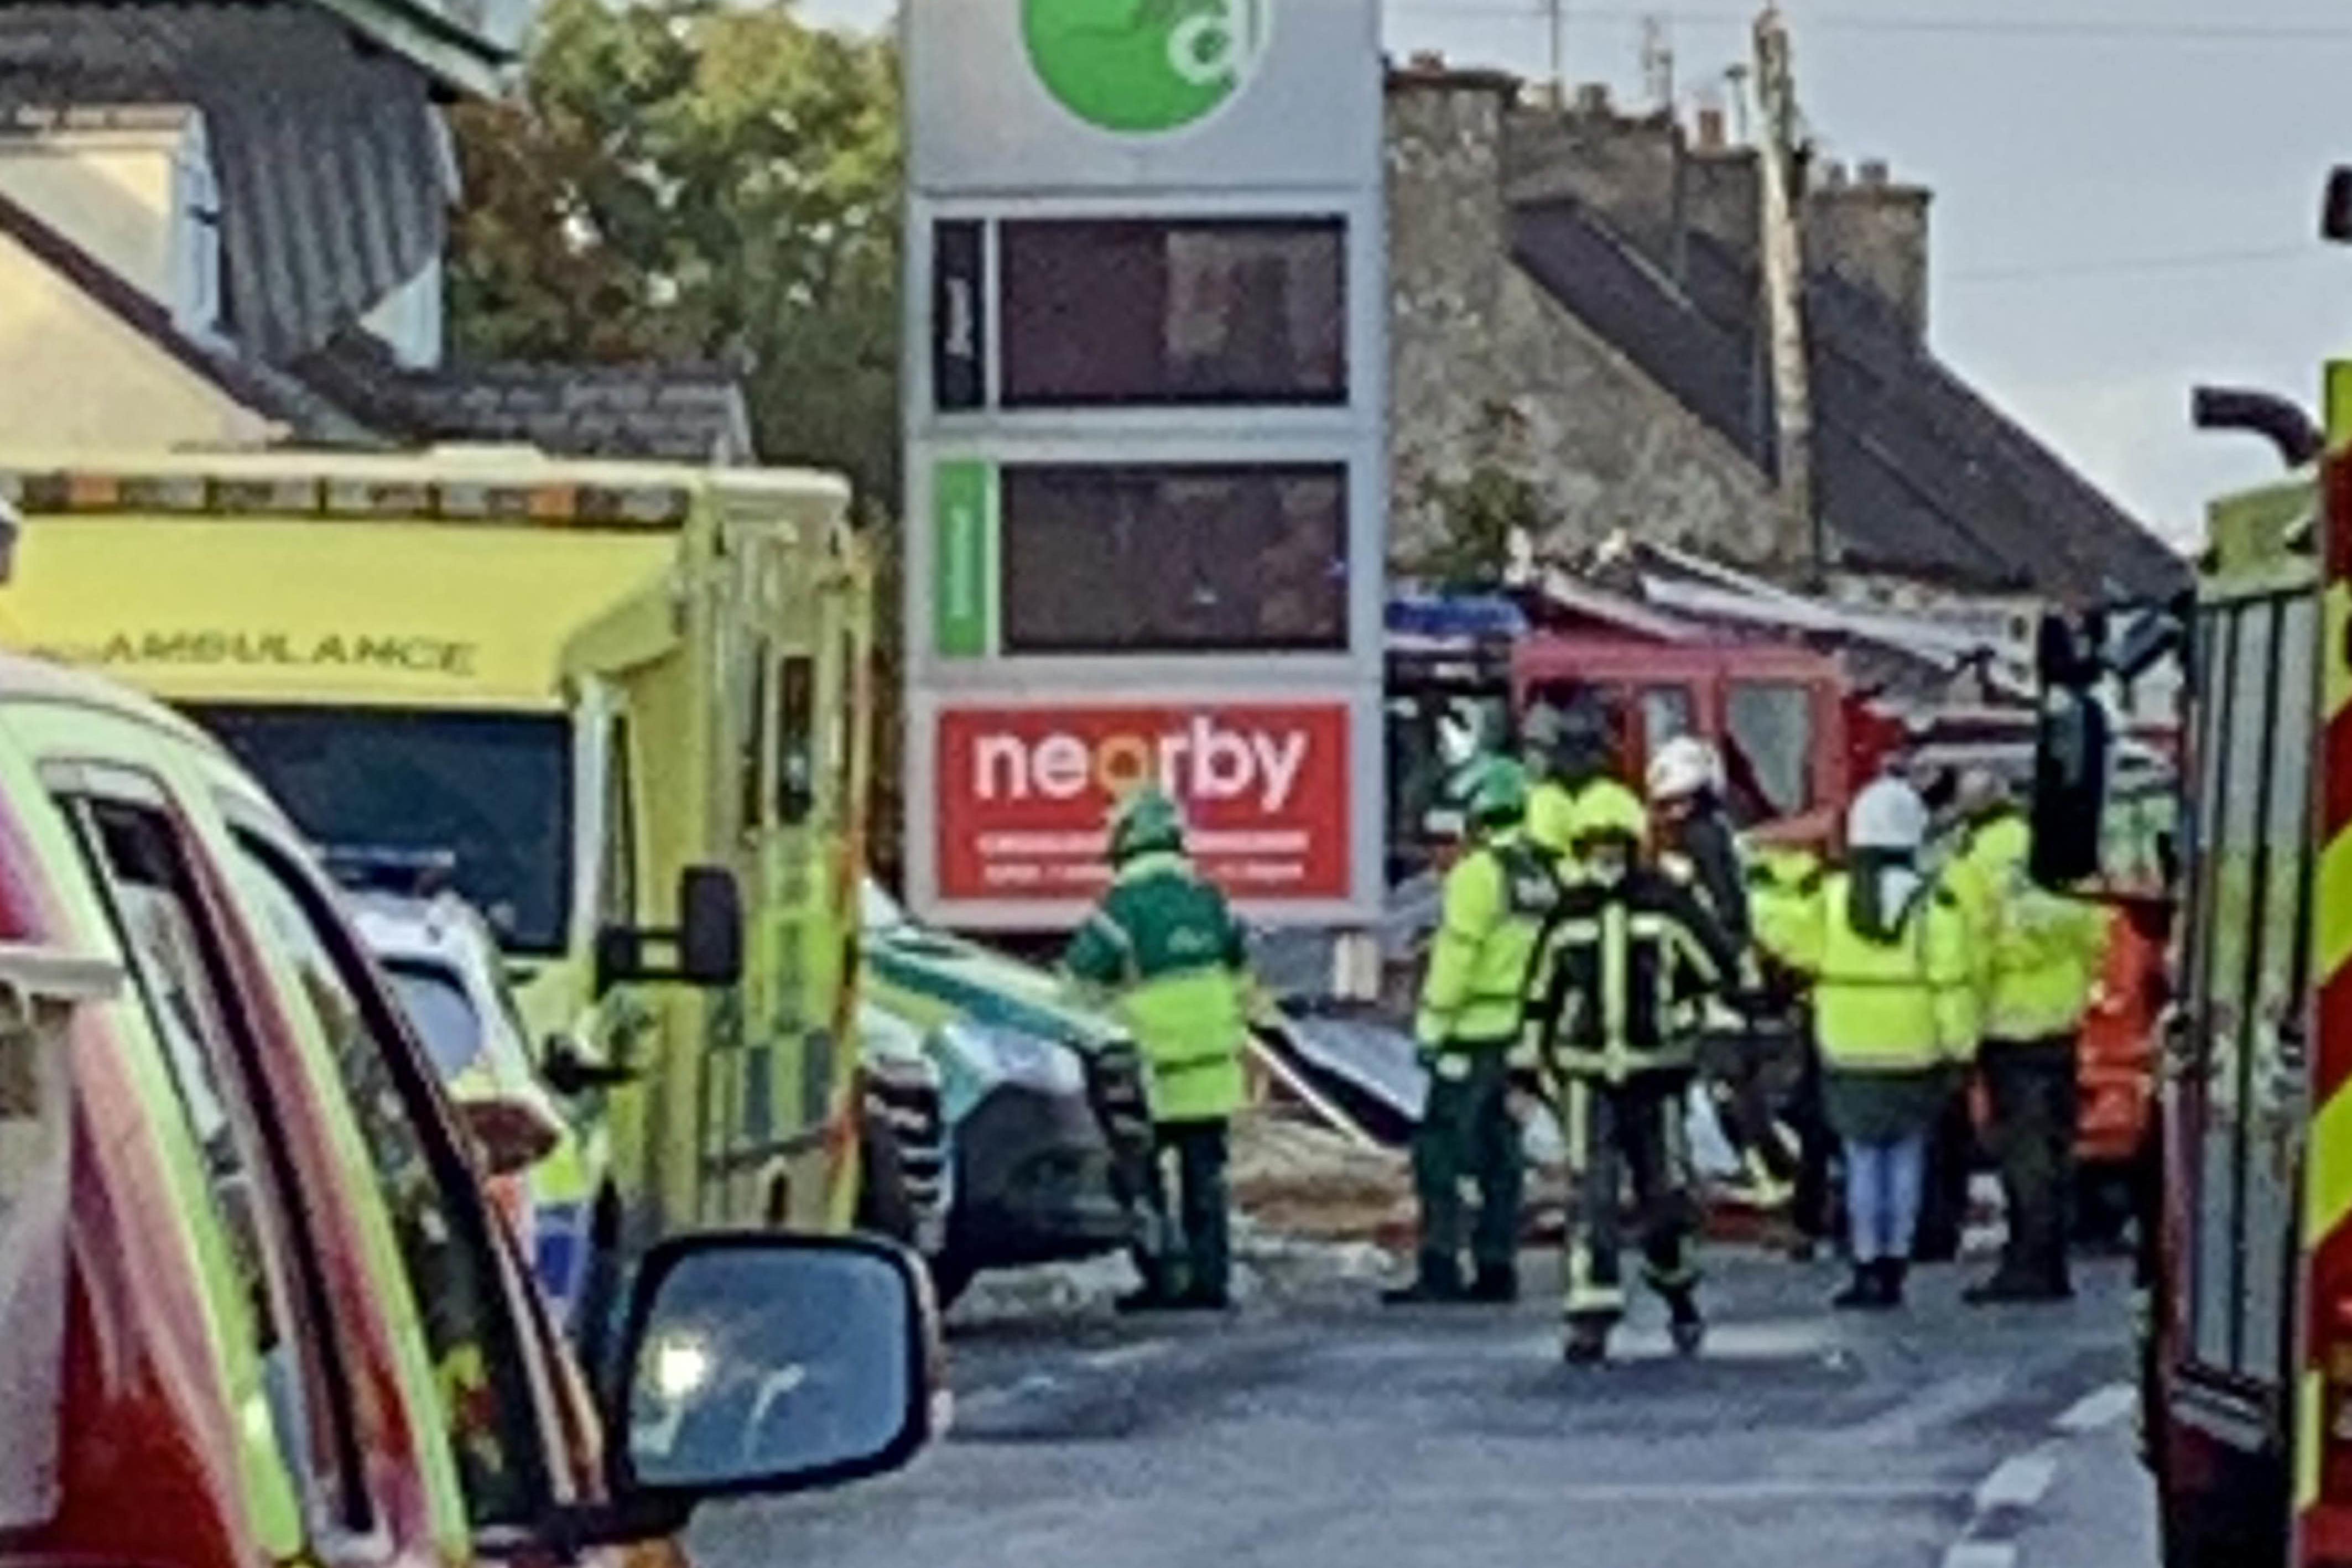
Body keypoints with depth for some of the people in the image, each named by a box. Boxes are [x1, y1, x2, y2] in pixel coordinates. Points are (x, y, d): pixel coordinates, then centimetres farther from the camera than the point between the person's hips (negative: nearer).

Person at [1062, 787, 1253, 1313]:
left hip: (1152, 1076, -5)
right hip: (1213, 1069, 5)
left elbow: (1078, 988, -10)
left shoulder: (1123, 907, -12)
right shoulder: (1209, 900, 8)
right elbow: (1242, 977, 20)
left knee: (1137, 1175, 6)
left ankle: (1164, 1275, 0)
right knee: (1204, 1179, 10)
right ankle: (1210, 1280, 8)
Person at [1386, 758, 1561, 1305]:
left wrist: (1432, 1026, -13)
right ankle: (1497, 1269, 13)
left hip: (1475, 1034, -8)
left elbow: (1456, 956, -17)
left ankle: (1440, 1269, -11)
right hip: (1520, 1035, 8)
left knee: (1439, 1151, -7)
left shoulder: (1478, 874, -14)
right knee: (1500, 1153, 12)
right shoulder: (1541, 876, 12)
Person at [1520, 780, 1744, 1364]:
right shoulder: (1567, 914, 6)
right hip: (1586, 1075, 1)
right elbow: (1540, 993, 15)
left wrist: (1665, 988, -4)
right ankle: (1592, 1317, -10)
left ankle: (1677, 1289, 35)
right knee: (1592, 1199, -9)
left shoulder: (1666, 903, -3)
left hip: (1655, 1073, -1)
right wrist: (1530, 1062, 14)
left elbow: (1720, 967, 0)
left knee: (1664, 1194, 8)